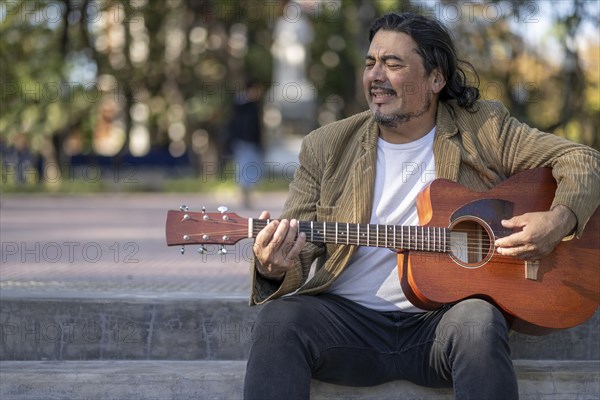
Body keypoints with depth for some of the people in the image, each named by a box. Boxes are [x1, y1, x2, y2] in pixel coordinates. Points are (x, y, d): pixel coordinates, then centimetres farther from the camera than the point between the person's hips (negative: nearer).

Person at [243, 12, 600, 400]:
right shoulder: (326, 147, 8)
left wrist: (560, 220, -15)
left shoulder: (483, 128, 6)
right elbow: (298, 247, 5)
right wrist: (275, 271, -20)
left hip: (444, 318, -1)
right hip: (351, 318, 1)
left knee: (479, 321, -35)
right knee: (280, 318, -30)